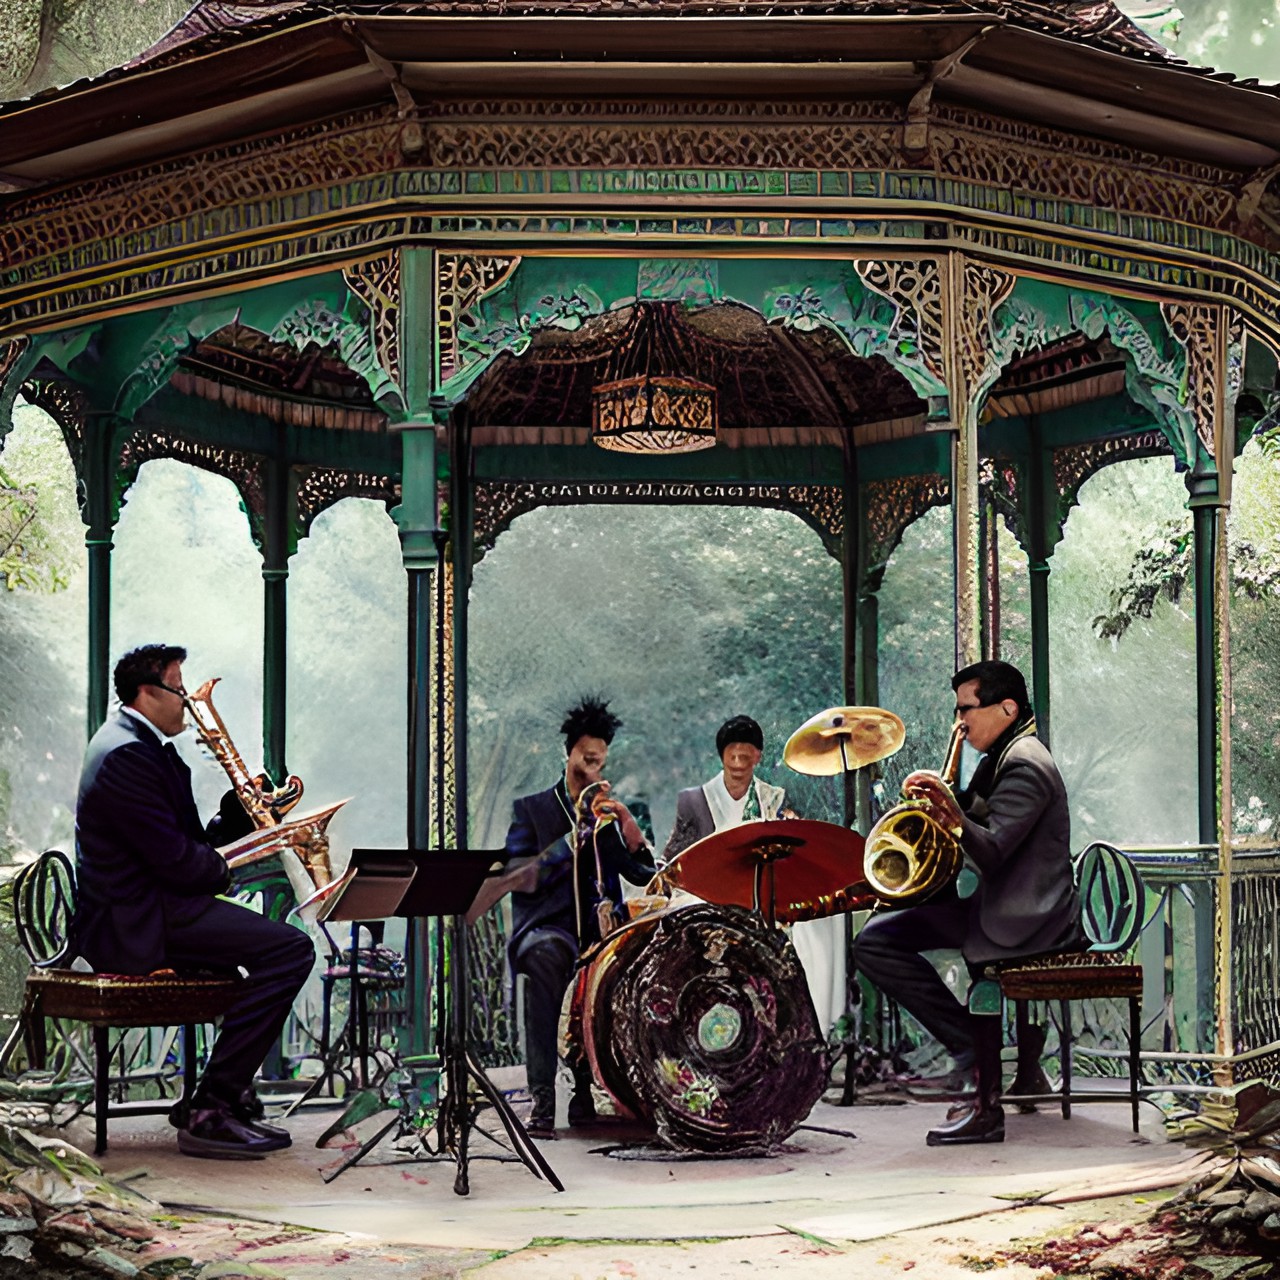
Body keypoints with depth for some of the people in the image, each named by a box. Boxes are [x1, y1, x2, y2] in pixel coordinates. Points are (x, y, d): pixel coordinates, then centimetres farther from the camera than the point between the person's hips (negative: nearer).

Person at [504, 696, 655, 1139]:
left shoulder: (609, 815, 20)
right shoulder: (531, 809, 10)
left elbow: (645, 875, 12)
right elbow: (519, 879, -4)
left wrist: (631, 830, -6)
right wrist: (574, 837, -12)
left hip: (600, 930, 4)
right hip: (545, 927, -3)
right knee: (547, 955, -38)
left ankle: (586, 1086, -13)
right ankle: (542, 1098, -38)